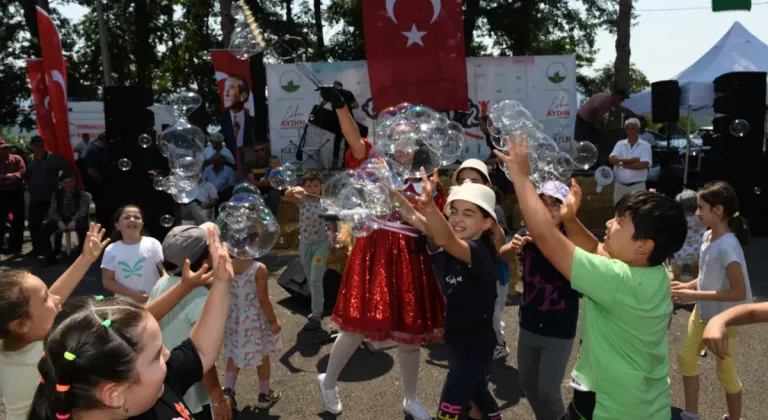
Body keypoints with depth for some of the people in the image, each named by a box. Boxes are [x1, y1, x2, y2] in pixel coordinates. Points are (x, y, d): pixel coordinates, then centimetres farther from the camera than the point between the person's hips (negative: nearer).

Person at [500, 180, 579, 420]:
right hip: (529, 325, 4)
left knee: (547, 390, 1)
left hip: (560, 330, -4)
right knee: (526, 382, 19)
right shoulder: (528, 235, -6)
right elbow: (503, 255, -18)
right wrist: (513, 247, -42)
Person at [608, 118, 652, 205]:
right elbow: (611, 159, -6)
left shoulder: (645, 145, 0)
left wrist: (623, 164, -10)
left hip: (637, 186, -3)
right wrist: (630, 160, -15)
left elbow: (644, 164, -14)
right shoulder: (620, 144, 9)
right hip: (620, 185, 4)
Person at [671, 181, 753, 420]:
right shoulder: (708, 236, -3)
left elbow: (739, 292, -29)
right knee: (686, 357, 15)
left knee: (725, 372, 9)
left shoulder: (728, 247, -29)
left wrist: (694, 295, -29)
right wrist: (687, 286, -4)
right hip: (703, 312, 8)